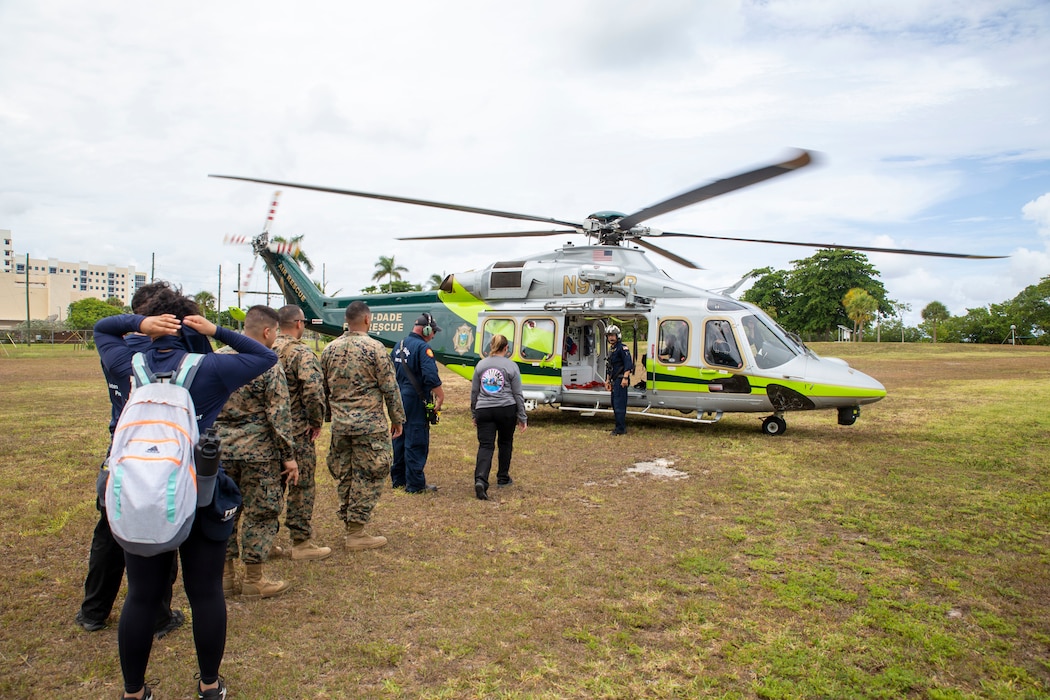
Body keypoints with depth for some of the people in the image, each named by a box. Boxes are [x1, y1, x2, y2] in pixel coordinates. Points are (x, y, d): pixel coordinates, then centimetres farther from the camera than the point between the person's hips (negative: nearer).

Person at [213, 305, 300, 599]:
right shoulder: (268, 366, -13)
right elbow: (279, 416, -14)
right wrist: (289, 456, -8)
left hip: (221, 449, 6)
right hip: (257, 452, -6)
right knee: (261, 513, 6)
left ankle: (224, 575, 25)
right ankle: (254, 580, 14)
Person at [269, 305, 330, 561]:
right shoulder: (301, 353, -15)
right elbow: (313, 390, -26)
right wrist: (317, 421, -12)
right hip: (296, 431, -7)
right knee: (301, 487, 4)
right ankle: (301, 543, 11)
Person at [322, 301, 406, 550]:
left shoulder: (329, 349, 7)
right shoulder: (374, 348, -10)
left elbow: (323, 389, 14)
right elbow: (390, 388, -8)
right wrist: (397, 419, 2)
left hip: (339, 425, 6)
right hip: (370, 425, -6)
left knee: (343, 476, 14)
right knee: (367, 477, 2)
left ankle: (350, 527, 23)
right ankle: (356, 533, 6)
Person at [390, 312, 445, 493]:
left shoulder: (398, 346, 12)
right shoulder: (423, 347, -15)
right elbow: (431, 376, -25)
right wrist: (440, 396, -16)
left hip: (399, 401, 8)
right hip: (415, 402, -8)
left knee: (400, 440, 16)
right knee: (416, 444, -3)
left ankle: (398, 479, 26)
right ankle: (415, 484, 2)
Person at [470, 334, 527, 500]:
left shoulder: (481, 365, 7)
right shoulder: (511, 366, -1)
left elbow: (474, 392, 12)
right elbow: (518, 394, 2)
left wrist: (474, 414, 22)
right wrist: (522, 417, 9)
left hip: (484, 410, 1)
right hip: (506, 410, -1)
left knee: (485, 446, -2)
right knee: (506, 443, 18)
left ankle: (480, 480, -22)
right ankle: (503, 477, 29)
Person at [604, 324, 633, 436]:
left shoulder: (622, 347, -10)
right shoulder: (611, 349, 19)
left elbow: (628, 363, -20)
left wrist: (625, 378, -26)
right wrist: (607, 380, 27)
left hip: (621, 380, -10)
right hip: (614, 380, 10)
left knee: (619, 404, -11)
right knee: (615, 403, 13)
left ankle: (620, 429, -8)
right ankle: (621, 426, 21)